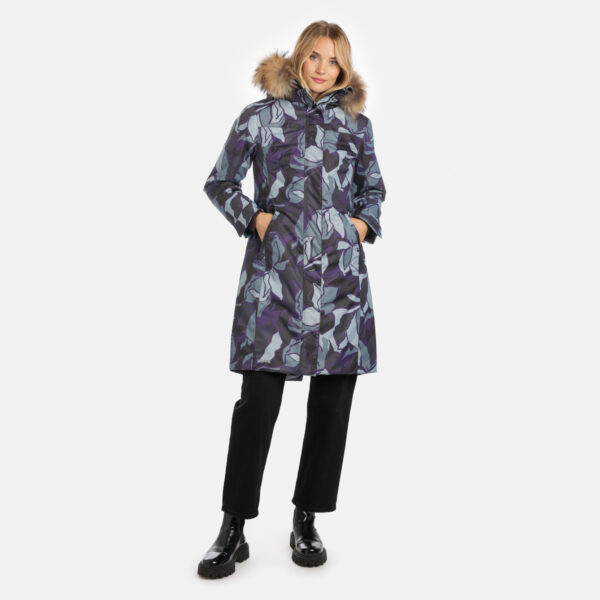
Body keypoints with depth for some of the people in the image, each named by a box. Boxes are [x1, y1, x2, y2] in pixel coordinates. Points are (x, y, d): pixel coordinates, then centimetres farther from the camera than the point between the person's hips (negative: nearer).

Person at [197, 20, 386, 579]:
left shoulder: (356, 123, 15)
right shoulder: (261, 116, 7)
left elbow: (373, 187, 25)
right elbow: (219, 183, 11)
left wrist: (364, 223, 7)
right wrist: (255, 219, -2)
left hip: (340, 269, 4)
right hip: (275, 267, -3)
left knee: (333, 399, 4)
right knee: (258, 397, -7)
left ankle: (306, 521, 21)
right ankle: (233, 529, 9)